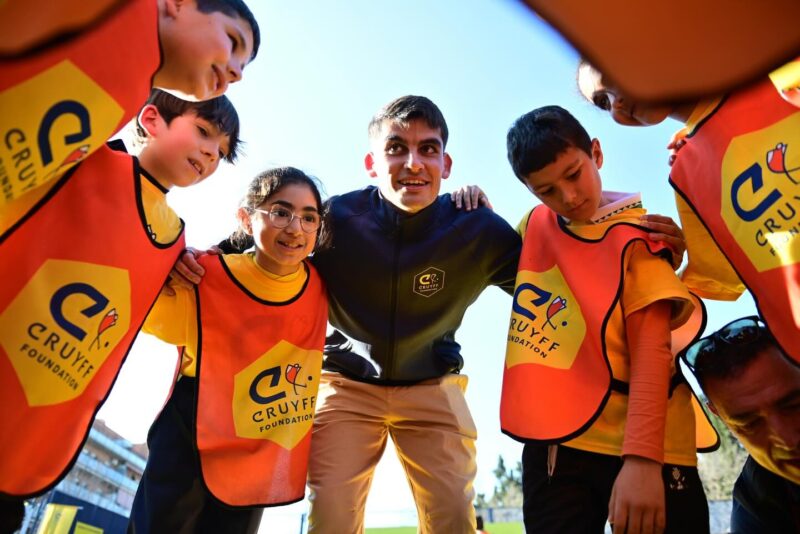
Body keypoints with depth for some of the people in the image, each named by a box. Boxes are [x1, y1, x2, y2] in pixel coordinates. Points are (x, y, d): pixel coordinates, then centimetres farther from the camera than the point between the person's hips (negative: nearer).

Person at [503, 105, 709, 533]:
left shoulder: (635, 237, -5)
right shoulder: (535, 225, 7)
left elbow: (652, 350, -11)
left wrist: (642, 458, -20)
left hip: (639, 449, -3)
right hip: (551, 442, 4)